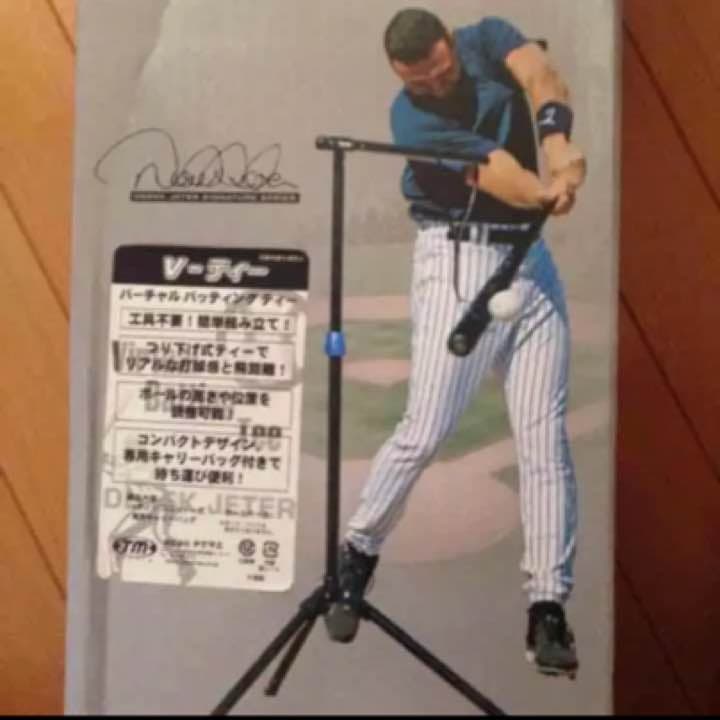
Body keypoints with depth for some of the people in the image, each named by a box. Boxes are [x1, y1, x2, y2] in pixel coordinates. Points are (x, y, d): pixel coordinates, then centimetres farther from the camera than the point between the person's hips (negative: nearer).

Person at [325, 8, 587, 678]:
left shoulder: (488, 37, 6)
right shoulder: (410, 118, -8)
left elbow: (543, 80, -14)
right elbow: (494, 173, -21)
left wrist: (558, 148, -33)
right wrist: (553, 192, -39)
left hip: (531, 259, 4)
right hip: (458, 261, -4)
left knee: (545, 436, -2)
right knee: (425, 430, -11)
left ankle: (548, 609, 3)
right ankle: (357, 555, 13)